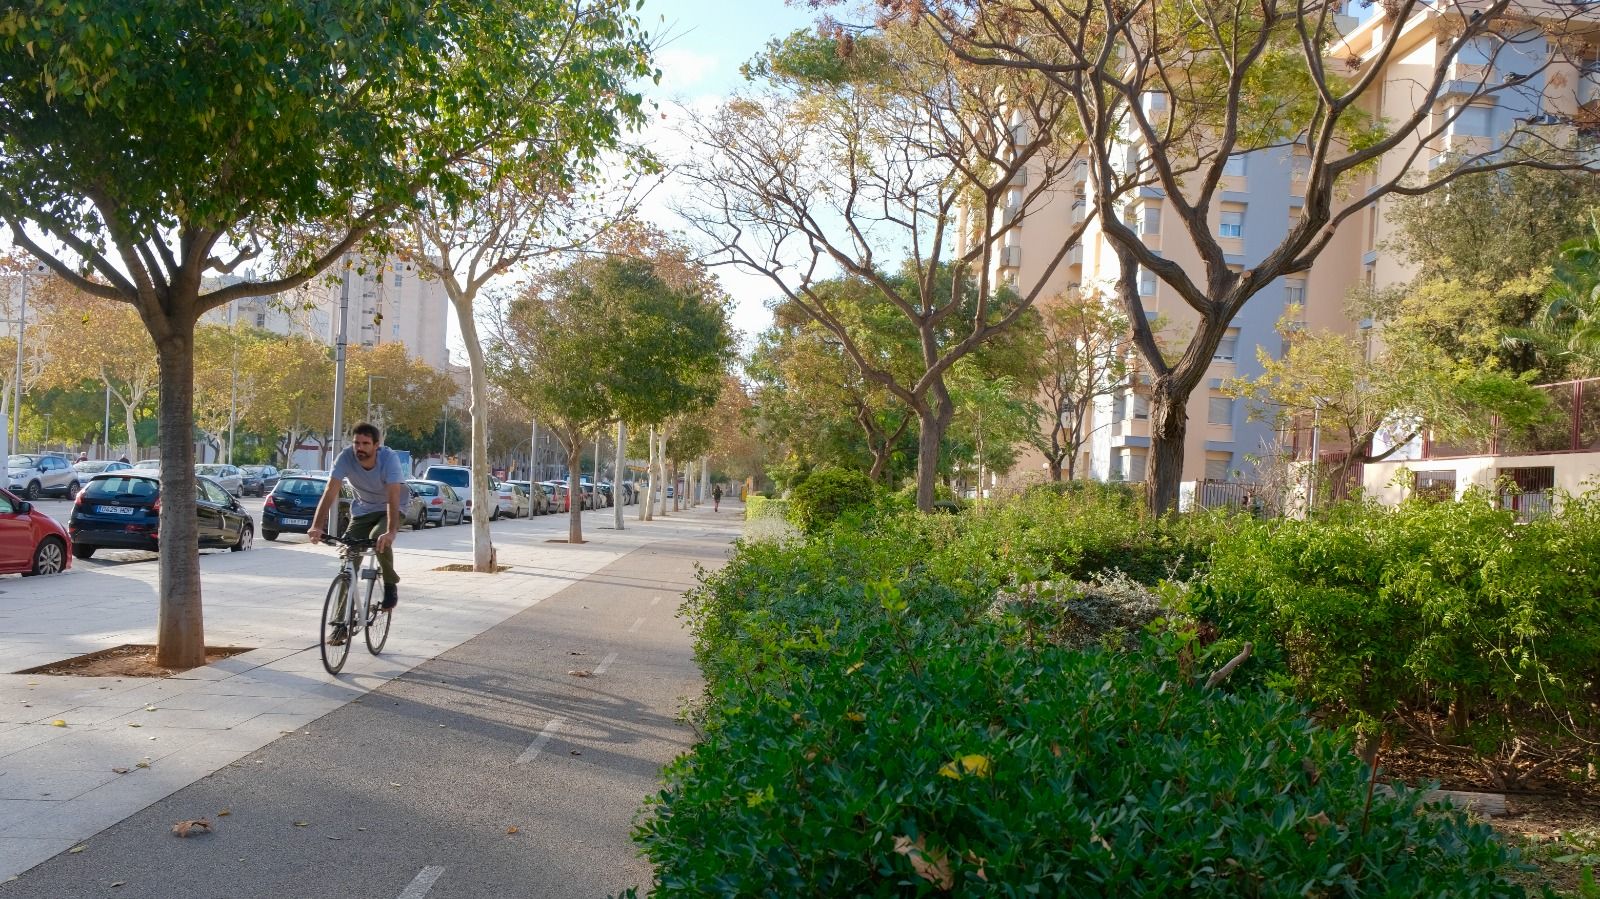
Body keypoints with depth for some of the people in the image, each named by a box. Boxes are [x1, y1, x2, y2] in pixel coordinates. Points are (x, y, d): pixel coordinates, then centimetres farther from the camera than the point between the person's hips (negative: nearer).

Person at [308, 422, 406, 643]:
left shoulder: (389, 458, -30)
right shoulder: (346, 457, -23)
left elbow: (393, 498, -40)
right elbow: (330, 492, -30)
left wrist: (391, 532, -54)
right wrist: (316, 526, -44)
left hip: (391, 509, -3)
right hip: (363, 510, 3)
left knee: (379, 538, -34)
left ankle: (390, 585, -7)